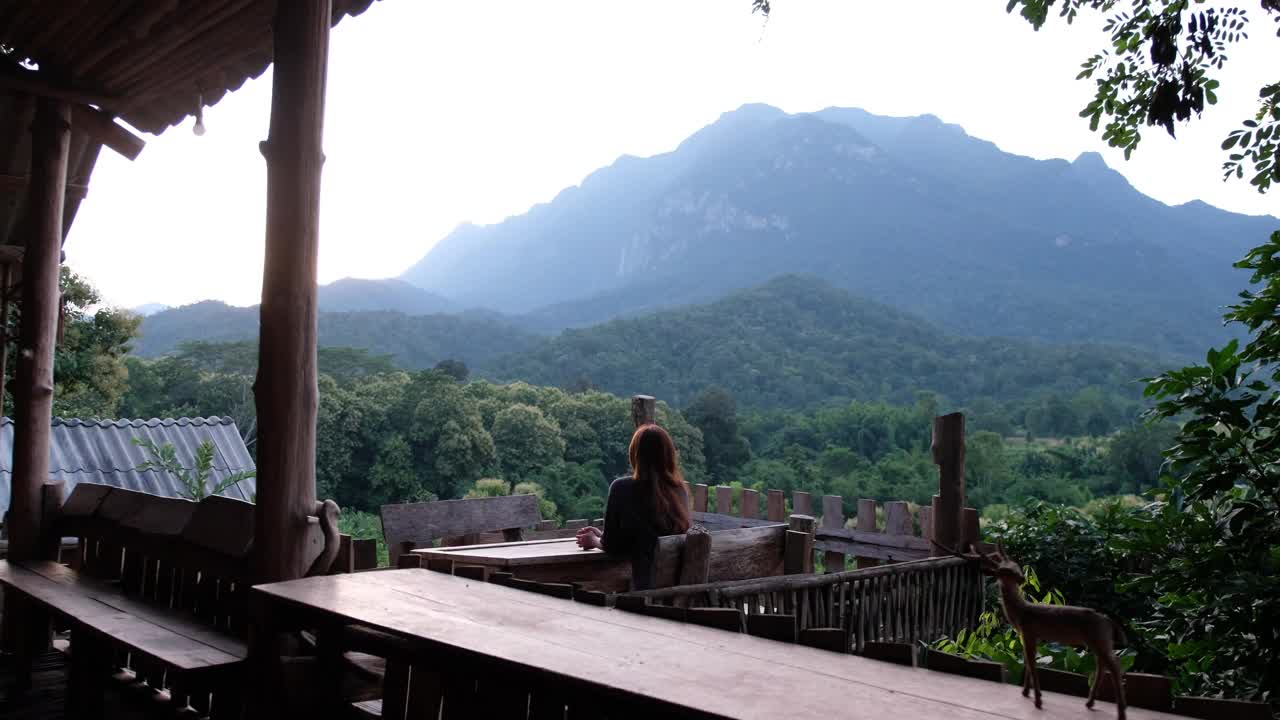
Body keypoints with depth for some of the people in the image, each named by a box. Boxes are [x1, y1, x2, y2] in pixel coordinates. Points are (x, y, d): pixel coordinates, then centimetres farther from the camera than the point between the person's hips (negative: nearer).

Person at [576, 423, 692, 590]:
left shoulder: (622, 488, -11)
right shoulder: (678, 489, 3)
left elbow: (611, 546, -3)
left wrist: (594, 541, 20)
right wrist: (601, 534, 26)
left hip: (646, 587, -5)